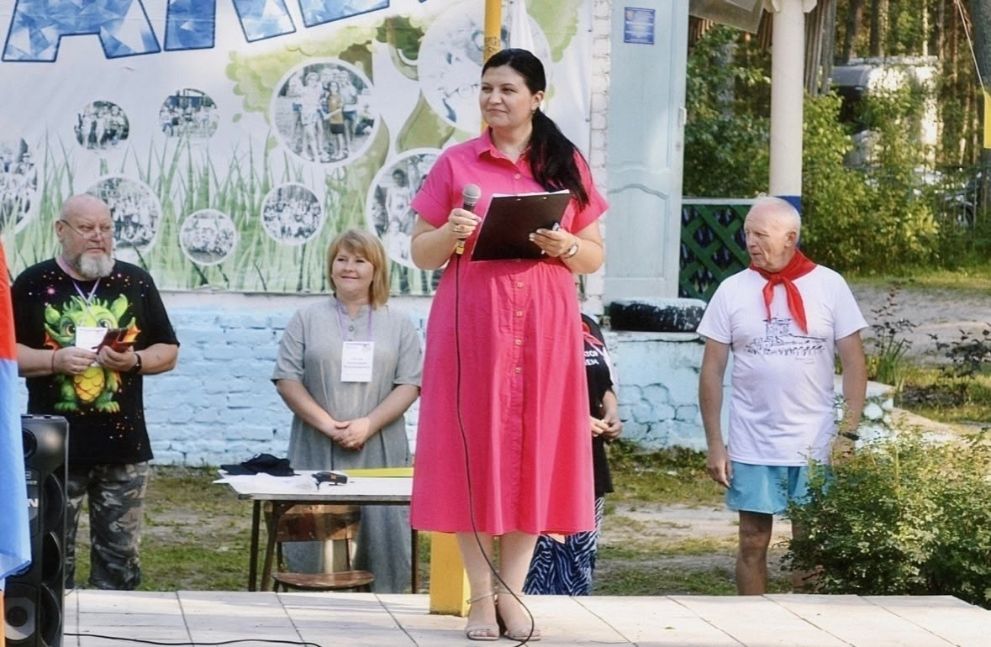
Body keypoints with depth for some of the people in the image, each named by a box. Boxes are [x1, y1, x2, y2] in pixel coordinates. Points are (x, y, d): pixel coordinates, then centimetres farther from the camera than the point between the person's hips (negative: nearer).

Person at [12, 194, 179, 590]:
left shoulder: (136, 282, 8)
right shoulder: (33, 284, 2)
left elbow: (169, 352, 12)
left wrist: (134, 360, -9)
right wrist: (57, 359, -15)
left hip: (123, 446, 2)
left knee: (120, 556, 6)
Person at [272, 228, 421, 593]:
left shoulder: (398, 325, 13)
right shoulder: (307, 320, 11)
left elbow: (409, 384, 3)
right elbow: (287, 379, 3)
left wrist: (368, 425, -11)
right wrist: (328, 424, -10)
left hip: (379, 453, 0)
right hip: (319, 453, 0)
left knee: (380, 529, -7)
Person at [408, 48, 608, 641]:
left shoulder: (568, 165, 9)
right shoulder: (456, 163, 5)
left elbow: (596, 257, 11)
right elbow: (421, 254, 7)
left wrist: (565, 247, -10)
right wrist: (450, 233, -14)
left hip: (544, 327, 1)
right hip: (471, 324, -1)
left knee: (533, 449, 0)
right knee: (473, 450, -2)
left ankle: (513, 592, 8)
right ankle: (481, 596, 4)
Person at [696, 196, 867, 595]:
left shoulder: (829, 286, -1)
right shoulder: (732, 291, 1)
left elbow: (853, 362, 1)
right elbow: (712, 371, 3)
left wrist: (848, 433, -6)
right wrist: (714, 444, -2)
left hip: (816, 446, 0)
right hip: (752, 448, 1)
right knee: (753, 543, 4)